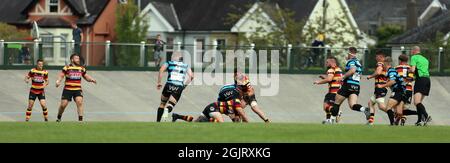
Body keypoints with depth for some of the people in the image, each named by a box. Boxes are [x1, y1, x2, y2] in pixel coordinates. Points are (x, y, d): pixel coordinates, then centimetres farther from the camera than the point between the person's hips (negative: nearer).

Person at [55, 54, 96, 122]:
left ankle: (80, 119, -19)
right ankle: (59, 118, 26)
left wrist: (91, 79, 0)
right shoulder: (67, 68, -3)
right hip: (67, 89, -2)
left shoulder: (81, 68, 9)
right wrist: (58, 81, -25)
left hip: (77, 89, 2)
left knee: (79, 102, -21)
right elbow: (61, 75, -6)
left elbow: (86, 76, 19)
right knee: (63, 104, 0)